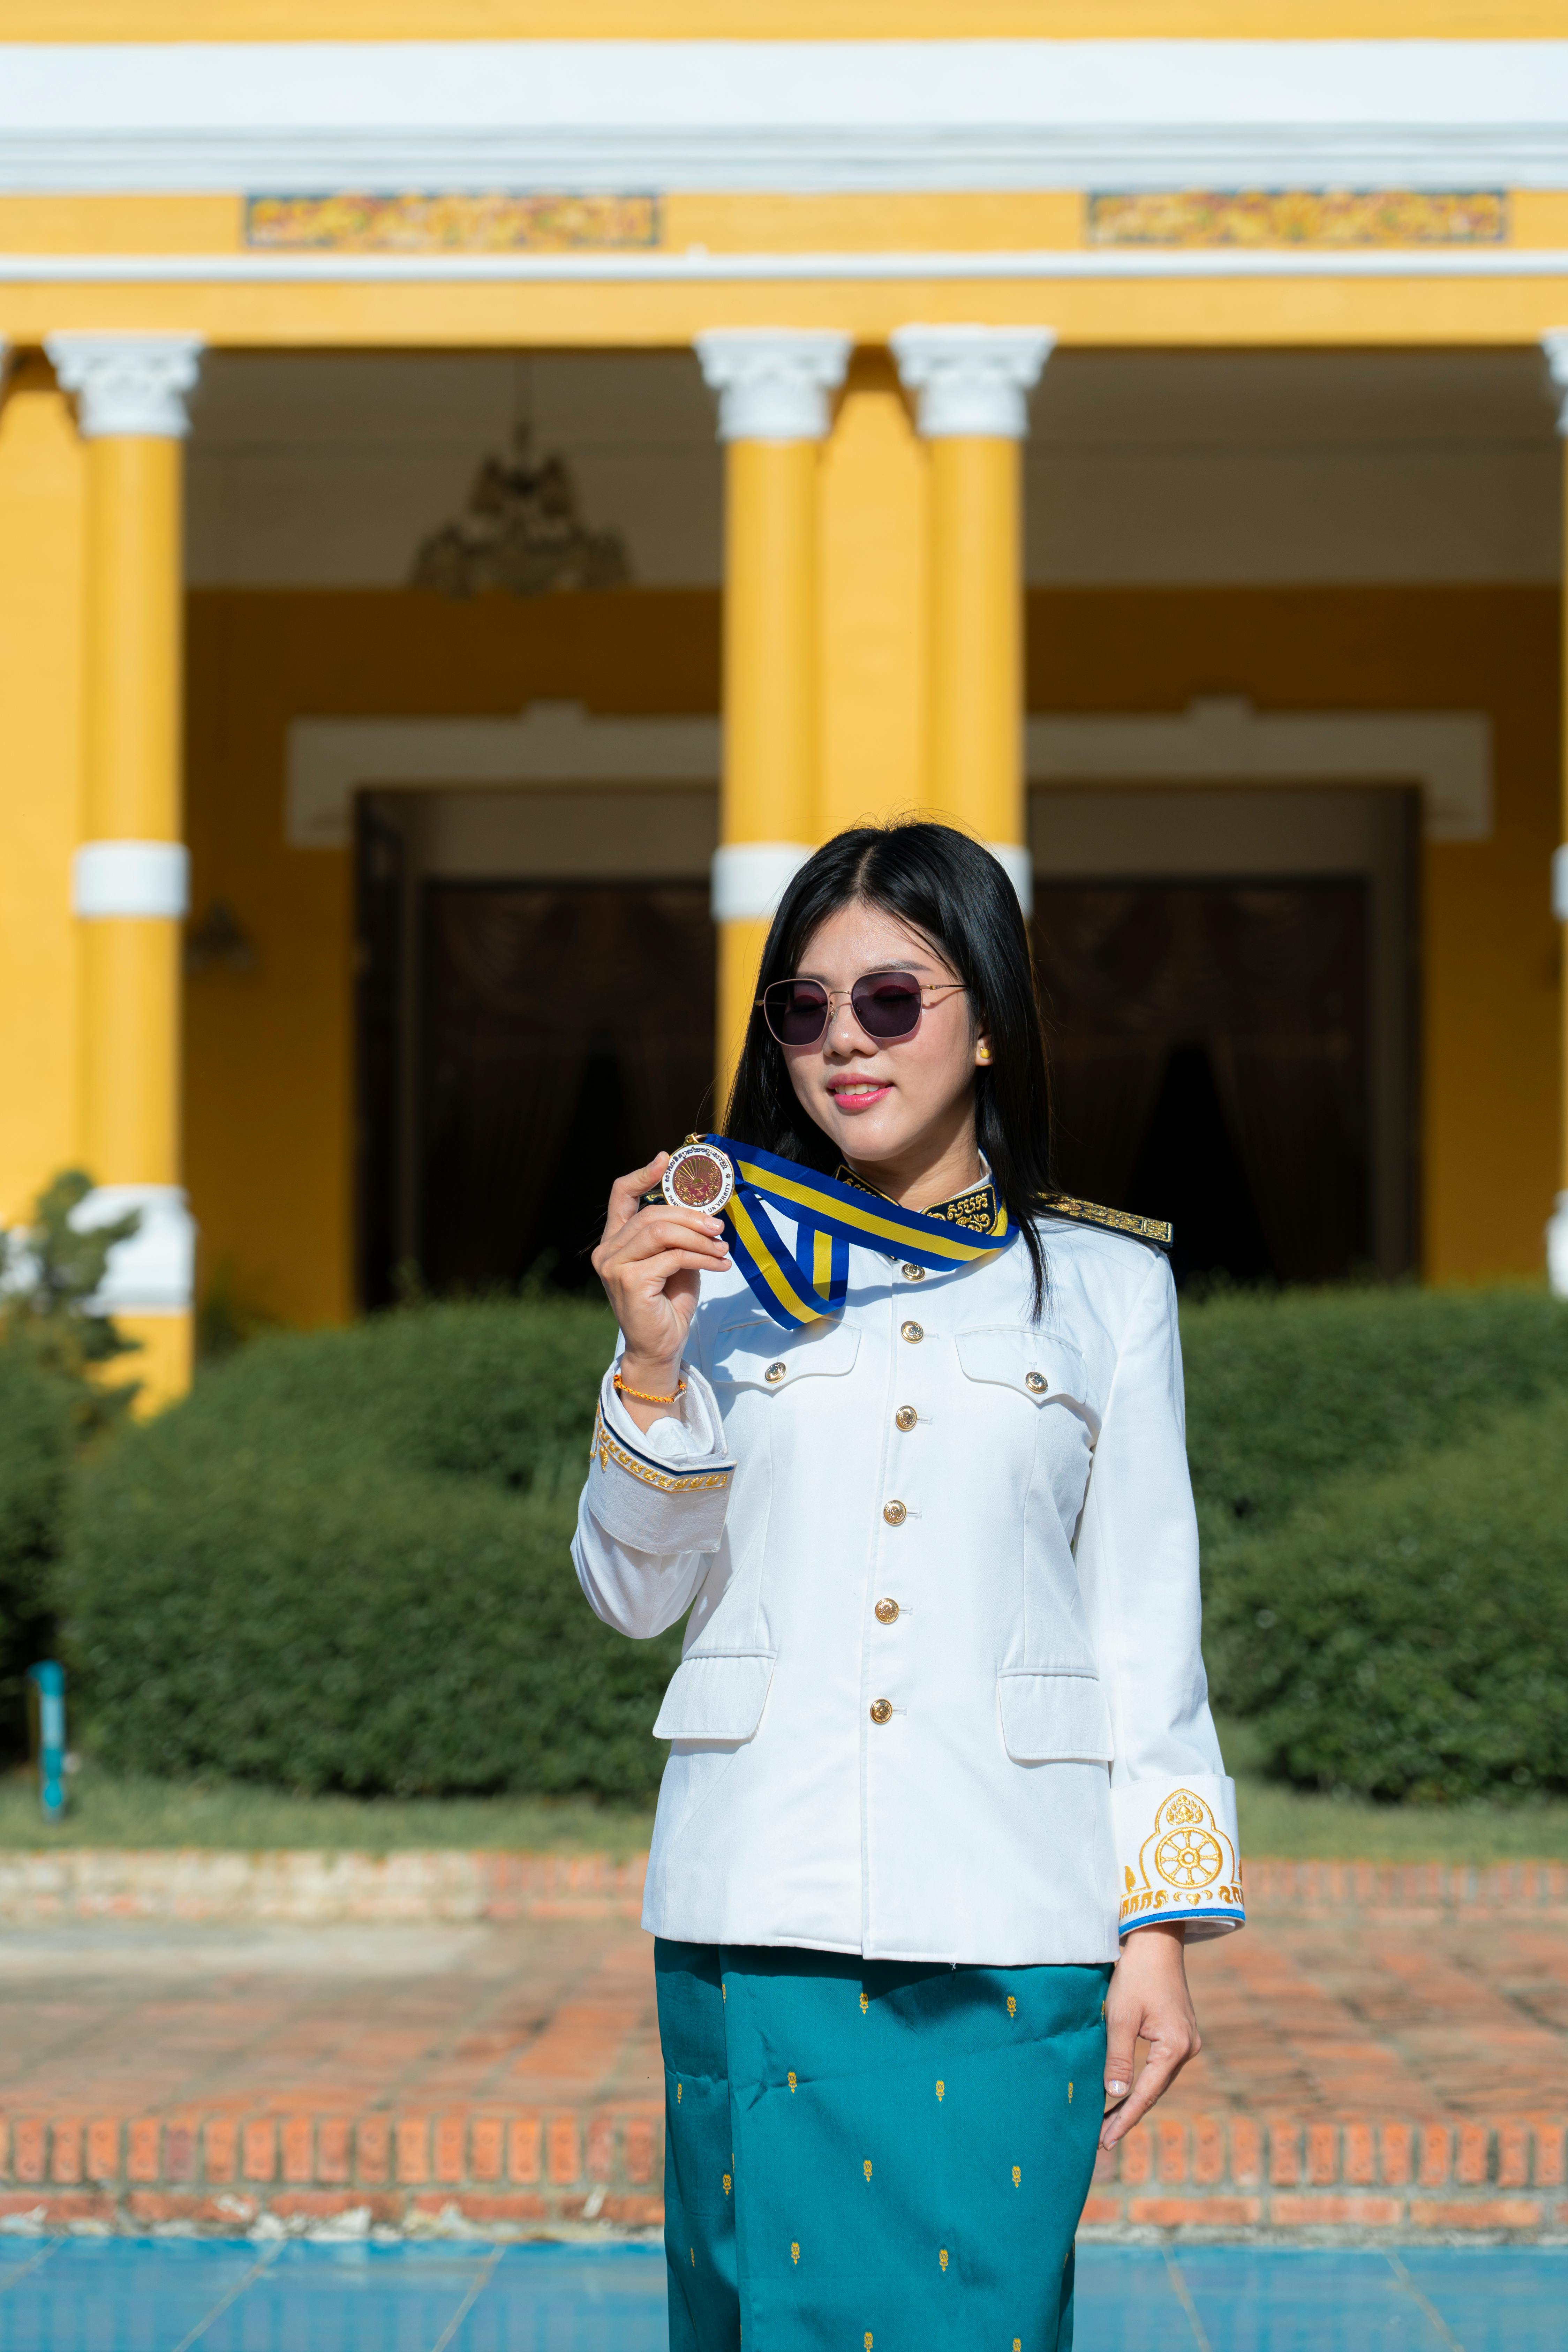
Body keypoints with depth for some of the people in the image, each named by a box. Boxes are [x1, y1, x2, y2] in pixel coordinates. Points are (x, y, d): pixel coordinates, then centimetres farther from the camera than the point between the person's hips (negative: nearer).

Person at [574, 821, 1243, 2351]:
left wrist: (1160, 1930, 1)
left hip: (1008, 1917, -1)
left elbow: (1149, 1631, 8)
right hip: (759, 1905, 1)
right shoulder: (721, 1271, 9)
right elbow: (633, 1595, 10)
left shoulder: (1105, 1285, 9)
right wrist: (651, 1363, -6)